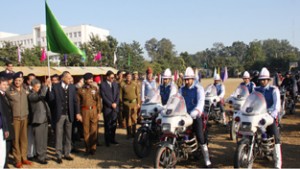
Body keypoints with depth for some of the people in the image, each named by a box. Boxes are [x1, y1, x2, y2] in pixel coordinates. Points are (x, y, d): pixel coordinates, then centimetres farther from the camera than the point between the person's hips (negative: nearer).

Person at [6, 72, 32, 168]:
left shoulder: (25, 90, 8)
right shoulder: (9, 91, -4)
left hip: (25, 117, 4)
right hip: (15, 118, -3)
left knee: (24, 138, 8)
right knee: (16, 139, 0)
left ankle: (24, 158, 16)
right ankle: (18, 160, 8)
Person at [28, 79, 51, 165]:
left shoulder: (40, 92, 16)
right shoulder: (31, 95, -11)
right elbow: (41, 95, -29)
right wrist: (46, 85, -27)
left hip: (45, 119, 8)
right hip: (38, 120, -8)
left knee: (44, 139, 15)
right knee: (39, 140, 1)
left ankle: (44, 155, 25)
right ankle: (40, 157, 10)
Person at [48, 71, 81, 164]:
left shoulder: (72, 87, 5)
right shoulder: (55, 87, -4)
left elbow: (75, 101, 5)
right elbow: (51, 98, -12)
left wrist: (77, 113, 0)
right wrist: (49, 88, -21)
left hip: (69, 114, 3)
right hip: (59, 114, -3)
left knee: (68, 135, 12)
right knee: (59, 135, 4)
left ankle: (67, 153, 24)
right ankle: (59, 155, 15)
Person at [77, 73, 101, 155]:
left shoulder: (95, 89, 6)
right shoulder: (80, 90, 2)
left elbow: (98, 101, 6)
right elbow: (78, 102, 2)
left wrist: (99, 112, 2)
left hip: (94, 110, 1)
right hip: (85, 111, -1)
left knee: (93, 130, 4)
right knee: (86, 131, 4)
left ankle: (93, 148, 15)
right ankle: (87, 148, 15)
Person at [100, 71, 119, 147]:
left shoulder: (115, 84, 12)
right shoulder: (103, 84, -4)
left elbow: (118, 94, 10)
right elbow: (103, 96, -9)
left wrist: (115, 103, -4)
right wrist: (111, 104, -11)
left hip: (115, 107, 5)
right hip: (107, 107, -4)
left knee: (114, 124, 8)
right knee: (107, 125, 1)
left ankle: (112, 139, 18)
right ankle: (107, 140, 12)